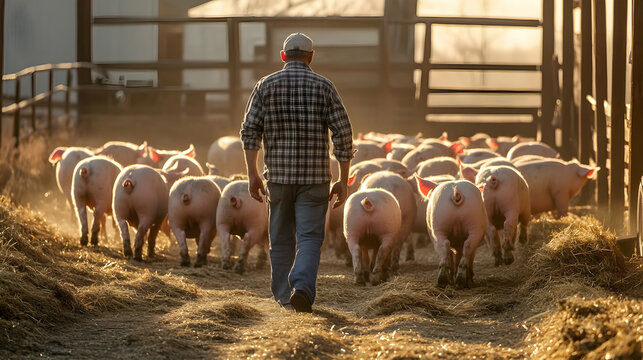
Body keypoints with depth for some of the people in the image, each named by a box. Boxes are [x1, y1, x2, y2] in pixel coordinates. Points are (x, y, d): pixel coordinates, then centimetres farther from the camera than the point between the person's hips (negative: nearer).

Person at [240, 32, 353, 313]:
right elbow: (343, 133, -5)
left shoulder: (266, 85, 3)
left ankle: (284, 297, 23)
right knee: (309, 238, -3)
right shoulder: (323, 86, 0)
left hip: (278, 174, 2)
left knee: (281, 239, 15)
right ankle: (302, 287, -26)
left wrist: (252, 174, 1)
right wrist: (343, 180, 0)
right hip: (315, 176, -2)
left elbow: (250, 130, -3)